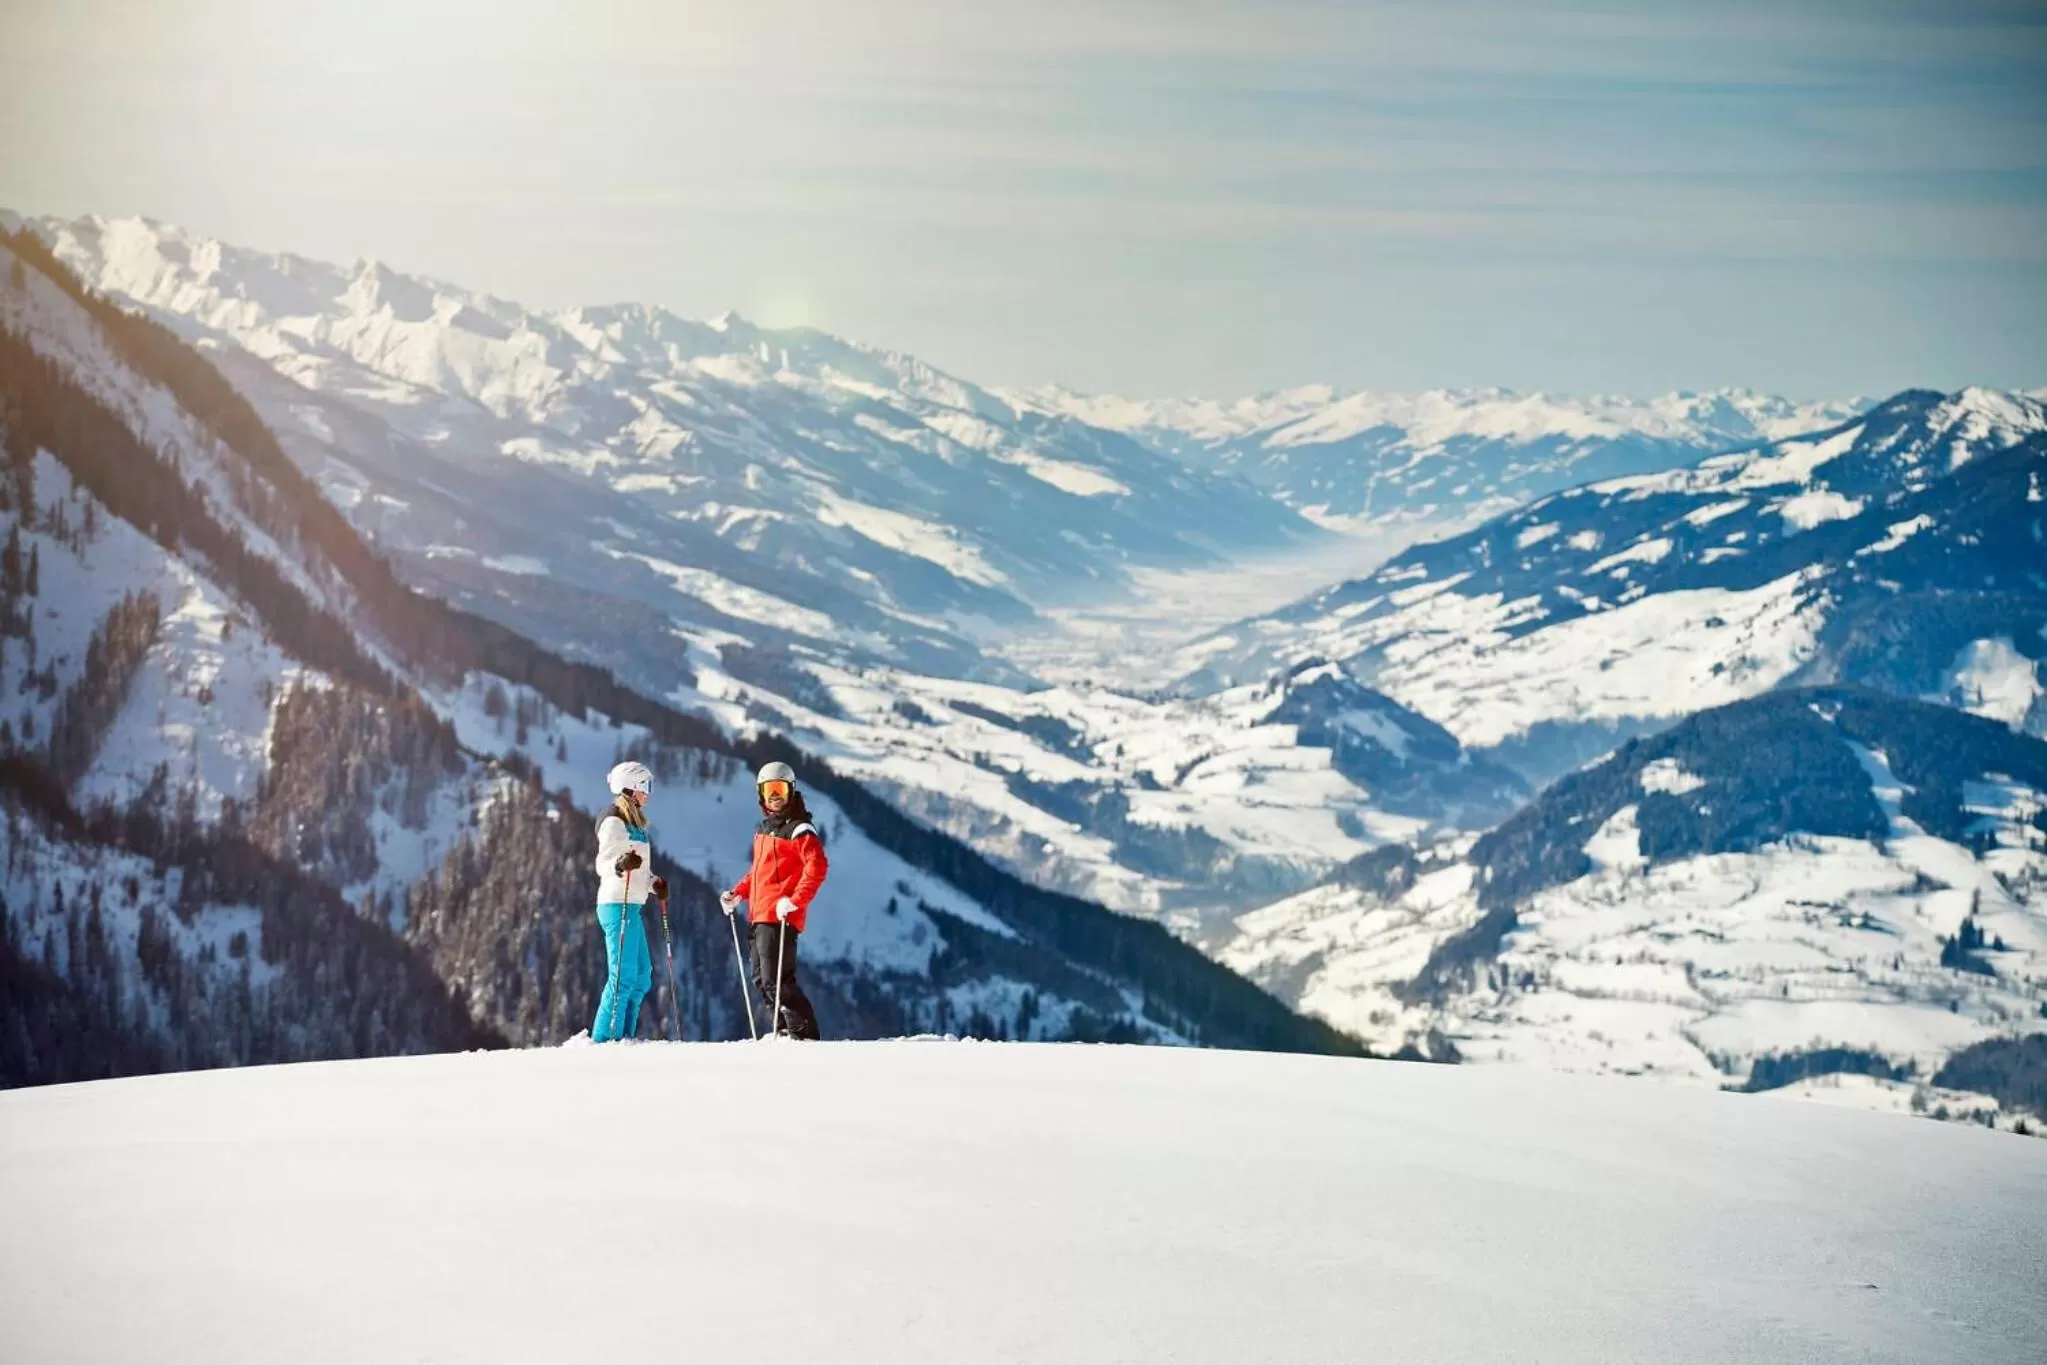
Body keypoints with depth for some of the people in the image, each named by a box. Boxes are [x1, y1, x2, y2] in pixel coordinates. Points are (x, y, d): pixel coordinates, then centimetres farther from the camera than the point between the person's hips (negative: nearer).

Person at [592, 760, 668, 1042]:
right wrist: (620, 865, -36)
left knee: (641, 974, 11)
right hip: (618, 904, -10)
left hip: (630, 906, 10)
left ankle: (623, 1037, 14)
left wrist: (654, 883, 14)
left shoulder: (632, 823, 20)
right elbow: (603, 863, -17)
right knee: (623, 975, -13)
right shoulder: (614, 822, -9)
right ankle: (605, 1038, -14)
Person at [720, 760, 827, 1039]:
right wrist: (738, 893, 18)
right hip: (760, 916, 10)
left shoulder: (799, 829, -8)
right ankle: (785, 1028, 19)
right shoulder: (763, 829, 20)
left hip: (780, 915, -10)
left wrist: (795, 900, -25)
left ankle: (803, 1032, -10)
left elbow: (817, 867, -19)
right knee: (762, 979, 13)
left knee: (776, 980, -14)